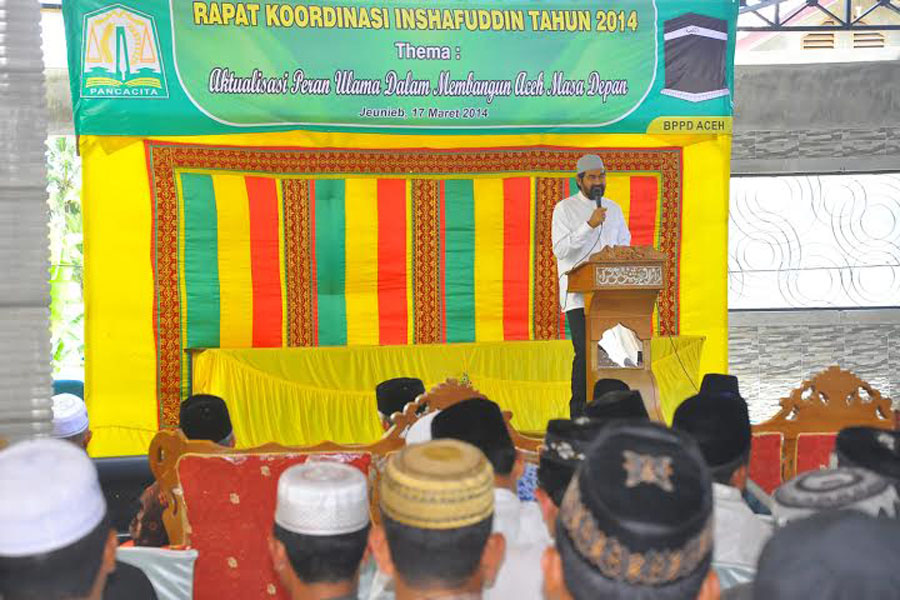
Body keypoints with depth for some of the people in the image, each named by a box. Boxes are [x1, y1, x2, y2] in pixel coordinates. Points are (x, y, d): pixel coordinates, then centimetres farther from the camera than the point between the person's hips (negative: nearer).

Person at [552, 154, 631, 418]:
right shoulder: (565, 209, -1)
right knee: (585, 352, -11)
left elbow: (625, 244, 20)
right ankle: (579, 413, -4)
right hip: (578, 294, -5)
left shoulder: (613, 208, 16)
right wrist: (589, 225, -19)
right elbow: (560, 249, -11)